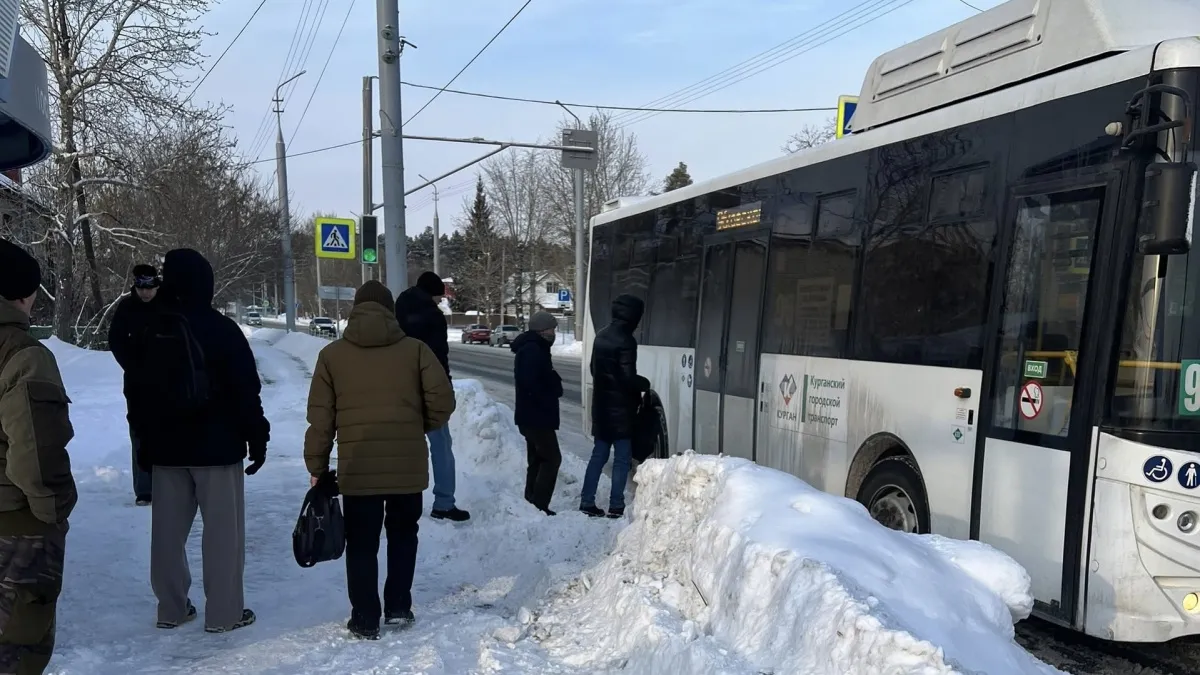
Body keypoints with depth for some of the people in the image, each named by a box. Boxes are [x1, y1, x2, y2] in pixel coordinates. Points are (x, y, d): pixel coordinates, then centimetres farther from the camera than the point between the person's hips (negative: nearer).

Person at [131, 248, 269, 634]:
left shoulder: (151, 332, 5)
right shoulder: (221, 329, -11)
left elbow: (140, 393, 12)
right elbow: (246, 391, -11)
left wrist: (145, 442, 21)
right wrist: (257, 438, -2)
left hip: (166, 446, 5)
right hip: (217, 445, -5)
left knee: (168, 529, 13)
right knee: (223, 529, 1)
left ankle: (171, 608, 22)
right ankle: (224, 612, 4)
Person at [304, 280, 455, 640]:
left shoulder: (332, 354, 2)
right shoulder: (415, 349, 0)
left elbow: (320, 418, 0)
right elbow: (443, 401, -5)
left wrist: (317, 467, 8)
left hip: (357, 468, 0)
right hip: (408, 466, 1)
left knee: (361, 545, 10)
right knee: (403, 536, 18)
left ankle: (365, 620, 13)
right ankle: (399, 609, 22)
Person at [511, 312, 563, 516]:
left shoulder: (534, 348, 17)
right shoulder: (532, 350, -18)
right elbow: (530, 384, -27)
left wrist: (554, 383, 2)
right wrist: (547, 403, -17)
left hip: (532, 415, 11)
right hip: (536, 415, -11)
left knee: (537, 460, 14)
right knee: (552, 458, -7)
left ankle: (531, 504, 19)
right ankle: (538, 506, -6)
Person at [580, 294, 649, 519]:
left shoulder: (601, 335, 8)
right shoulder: (625, 340, -19)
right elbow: (628, 378, -21)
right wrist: (645, 384, -3)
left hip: (601, 405, 8)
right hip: (621, 408, -8)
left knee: (599, 454, 14)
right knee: (622, 458, 2)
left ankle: (587, 502, 15)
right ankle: (616, 506, 5)